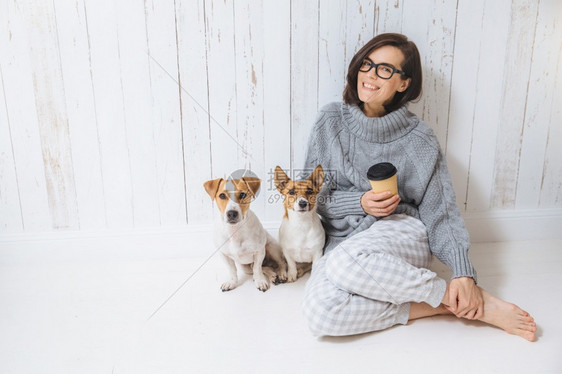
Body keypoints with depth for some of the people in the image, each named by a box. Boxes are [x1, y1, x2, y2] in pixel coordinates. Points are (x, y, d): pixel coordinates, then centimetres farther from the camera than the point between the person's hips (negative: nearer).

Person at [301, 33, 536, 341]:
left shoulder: (419, 140, 1)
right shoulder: (331, 121, 4)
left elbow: (441, 212, -2)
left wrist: (464, 273, -15)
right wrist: (360, 203, -12)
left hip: (401, 235, -2)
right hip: (341, 240, 3)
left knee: (345, 261, -38)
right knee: (319, 312, -30)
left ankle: (458, 297, -18)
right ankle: (432, 306, -15)